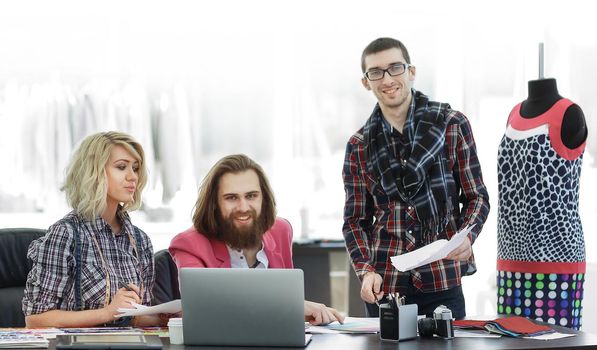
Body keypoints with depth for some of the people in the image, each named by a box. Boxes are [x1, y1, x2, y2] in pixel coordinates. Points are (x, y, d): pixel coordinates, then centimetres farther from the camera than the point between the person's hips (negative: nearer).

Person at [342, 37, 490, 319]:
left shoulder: (452, 125, 2)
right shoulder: (359, 146, 7)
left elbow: (477, 196, 5)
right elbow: (355, 220, 9)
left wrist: (467, 236, -14)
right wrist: (366, 271, -8)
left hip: (443, 282, -1)